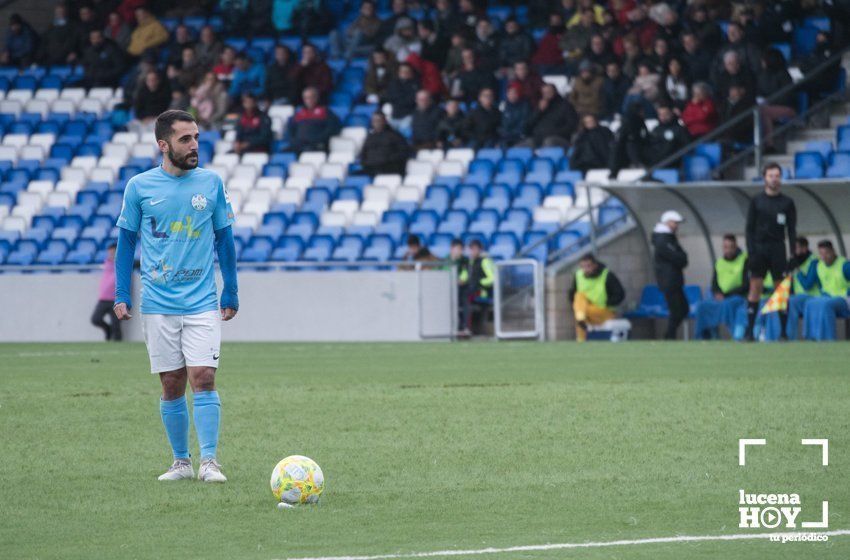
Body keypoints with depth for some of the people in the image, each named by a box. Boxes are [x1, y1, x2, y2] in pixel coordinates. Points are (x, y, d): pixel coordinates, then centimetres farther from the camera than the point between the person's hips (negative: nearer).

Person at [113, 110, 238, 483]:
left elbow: (223, 239, 11)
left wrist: (231, 294, 10)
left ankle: (209, 461, -10)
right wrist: (121, 296, 3)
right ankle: (181, 462, 13)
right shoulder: (140, 187, 1)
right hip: (158, 304, 0)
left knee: (203, 378, -11)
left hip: (202, 302, 0)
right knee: (172, 386, 4)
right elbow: (126, 241, 9)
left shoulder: (211, 183, 4)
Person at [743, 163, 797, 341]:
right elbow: (749, 228, 5)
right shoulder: (756, 201, 7)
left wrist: (793, 254, -2)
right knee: (755, 287, -4)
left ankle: (784, 331, -1)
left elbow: (792, 230, 6)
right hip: (759, 248, 0)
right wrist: (751, 251, -5)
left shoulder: (787, 203, 7)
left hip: (778, 249, 0)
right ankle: (749, 330, -4)